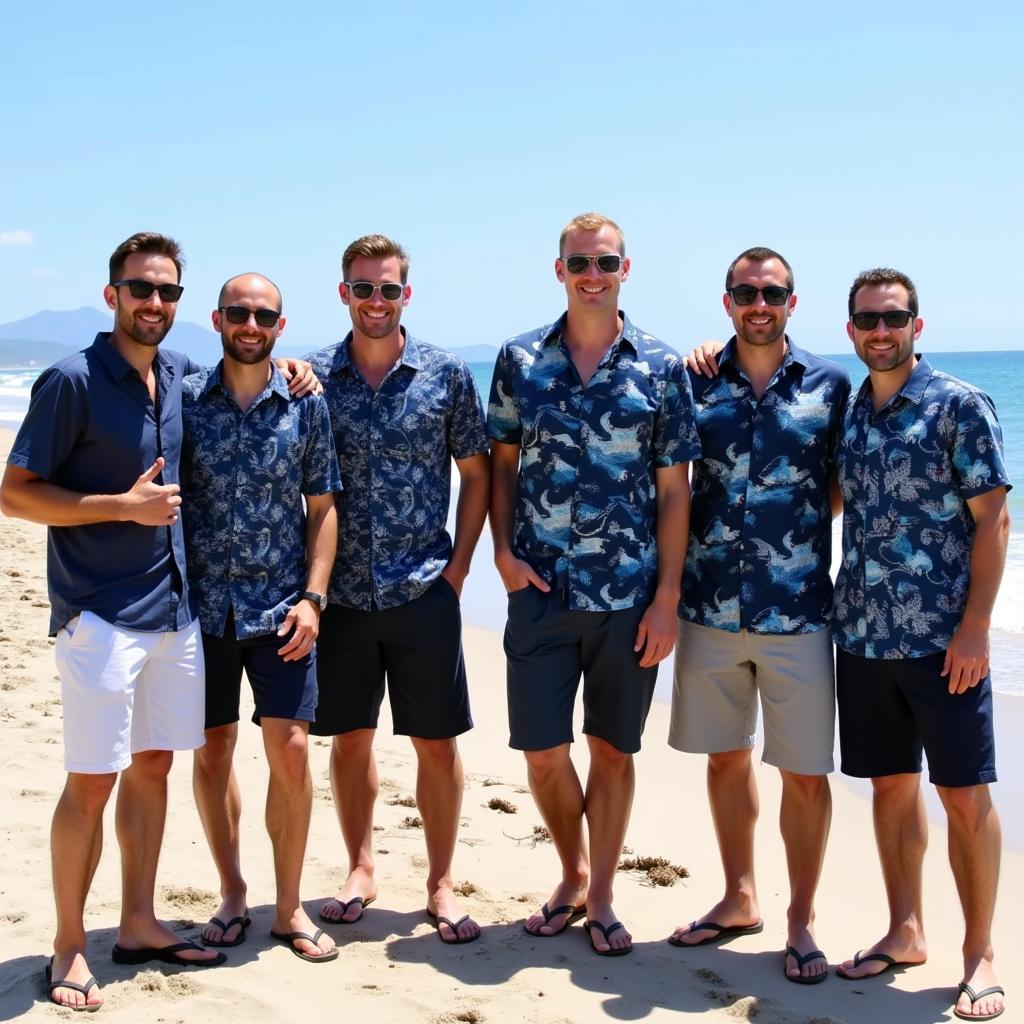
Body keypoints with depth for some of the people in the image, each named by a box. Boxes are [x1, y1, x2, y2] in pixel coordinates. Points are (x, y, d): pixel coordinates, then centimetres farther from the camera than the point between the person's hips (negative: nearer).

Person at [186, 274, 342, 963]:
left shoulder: (306, 405, 2)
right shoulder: (185, 400, 1)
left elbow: (323, 509, 4)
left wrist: (313, 598, -5)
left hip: (281, 608, 0)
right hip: (203, 606, 1)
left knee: (291, 749, -3)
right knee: (213, 750, 8)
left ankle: (290, 905, 12)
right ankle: (232, 894, 24)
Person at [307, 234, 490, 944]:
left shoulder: (447, 375, -1)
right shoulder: (315, 377, 2)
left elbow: (477, 475, 5)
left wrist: (458, 566, -1)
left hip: (424, 591, -1)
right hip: (341, 591, 1)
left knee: (437, 741, 4)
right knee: (350, 736, 12)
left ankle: (441, 884, 18)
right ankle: (361, 870, 29)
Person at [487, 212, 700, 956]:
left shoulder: (661, 367, -1)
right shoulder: (520, 359, 3)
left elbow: (674, 490, -1)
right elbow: (503, 463, 10)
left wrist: (667, 597, -5)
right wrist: (503, 551, -4)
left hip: (630, 594, -1)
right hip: (541, 588, 1)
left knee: (612, 748, 9)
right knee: (541, 749, 5)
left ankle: (600, 897, 24)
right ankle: (573, 875, 30)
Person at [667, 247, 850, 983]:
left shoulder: (830, 385, 0)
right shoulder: (696, 383, 4)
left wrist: (795, 524, -5)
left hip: (797, 611, -2)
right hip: (711, 608, 2)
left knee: (804, 771, 3)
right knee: (726, 757, 14)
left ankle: (802, 922, 18)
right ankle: (740, 900, 31)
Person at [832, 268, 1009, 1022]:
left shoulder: (961, 406, -7)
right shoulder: (844, 414, 9)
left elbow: (993, 521, -9)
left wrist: (974, 628, -15)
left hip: (942, 638, -5)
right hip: (863, 636, 5)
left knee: (965, 796, 2)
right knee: (890, 785, 13)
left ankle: (980, 954, 14)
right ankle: (906, 932, 26)